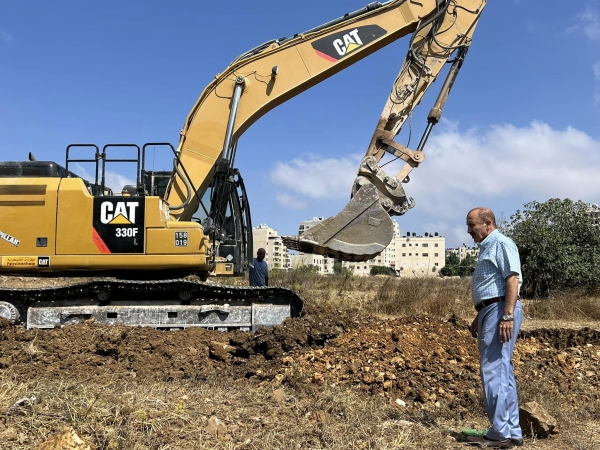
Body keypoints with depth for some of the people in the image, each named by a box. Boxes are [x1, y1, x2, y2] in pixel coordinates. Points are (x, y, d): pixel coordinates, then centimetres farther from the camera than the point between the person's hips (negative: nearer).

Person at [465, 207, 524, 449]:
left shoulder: (502, 243, -8)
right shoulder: (487, 248, 22)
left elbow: (513, 279, -18)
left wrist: (508, 316, -26)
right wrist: (479, 318, 25)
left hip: (500, 310, -11)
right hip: (490, 311, 11)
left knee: (493, 371, -10)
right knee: (502, 372, 11)